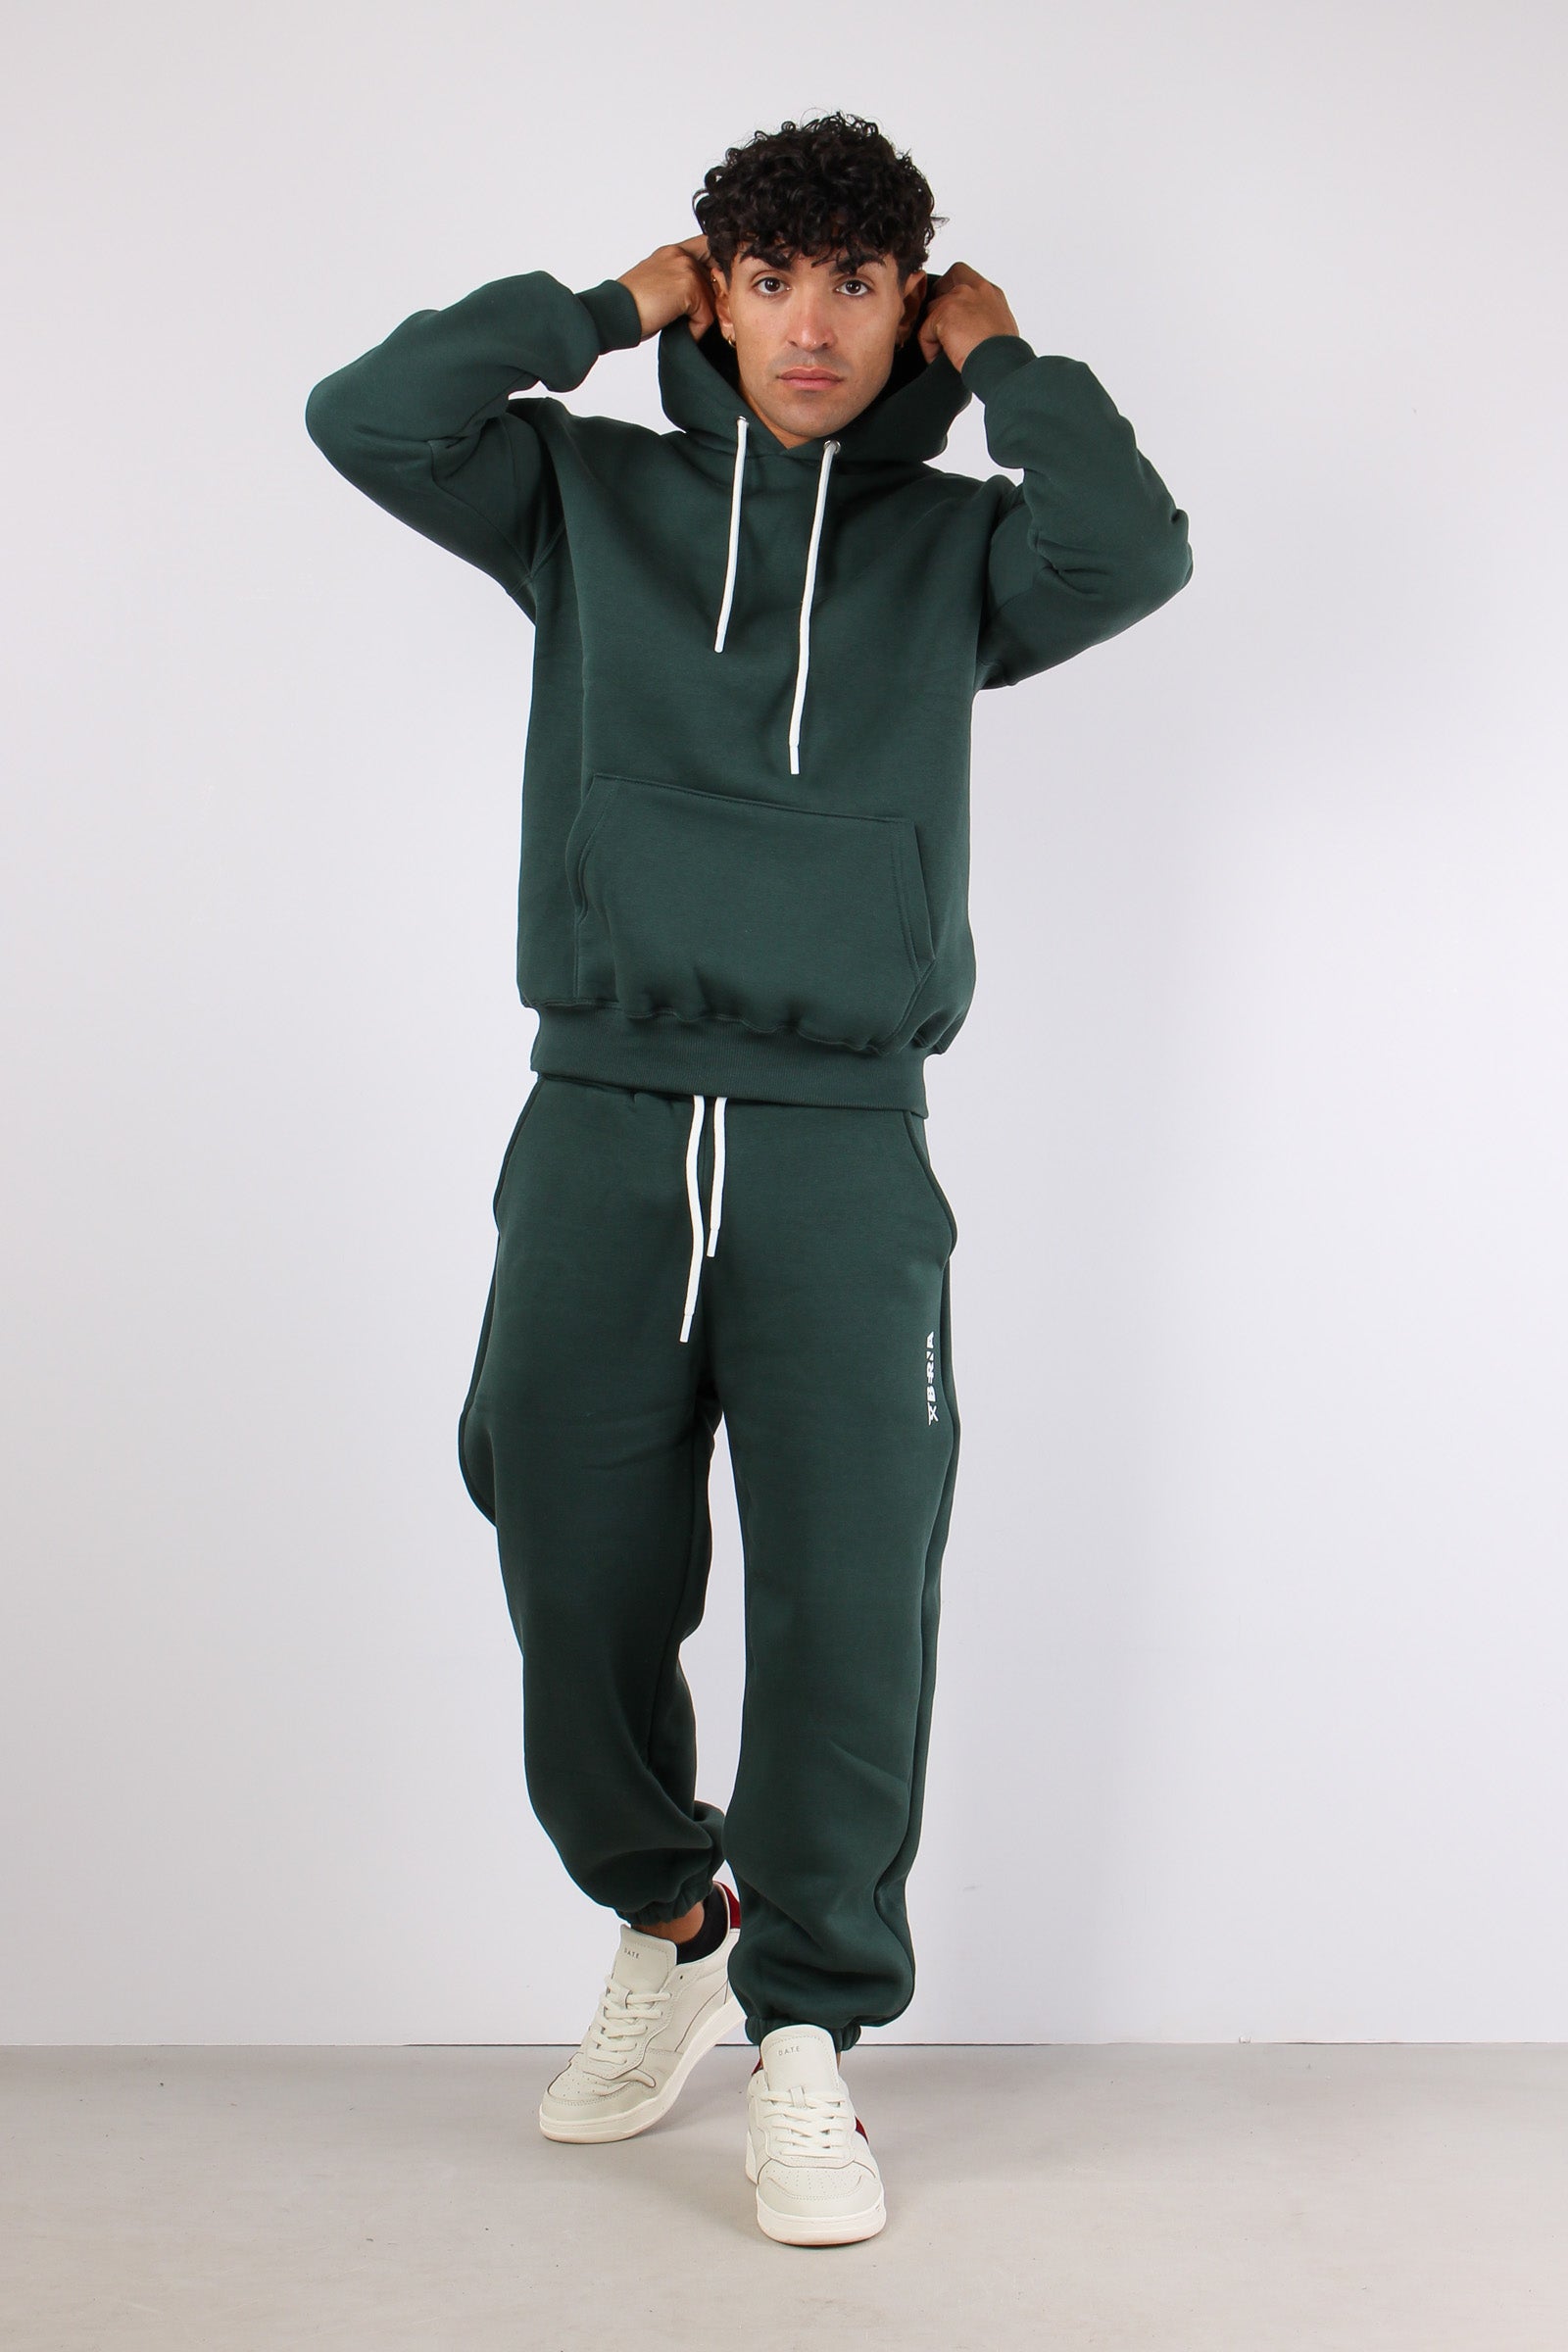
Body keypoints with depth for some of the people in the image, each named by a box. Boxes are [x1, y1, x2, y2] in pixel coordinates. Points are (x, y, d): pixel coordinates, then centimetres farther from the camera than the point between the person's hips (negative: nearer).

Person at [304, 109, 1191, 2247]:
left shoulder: (951, 544, 11)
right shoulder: (598, 497, 12)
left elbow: (1134, 552, -9)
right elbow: (367, 416, -1)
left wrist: (999, 358, 5)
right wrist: (604, 308, 7)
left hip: (844, 1149, -1)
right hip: (600, 1129, 1)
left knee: (849, 1609, -5)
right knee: (578, 1592, 6)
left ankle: (804, 2033, 11)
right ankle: (667, 1919, 33)